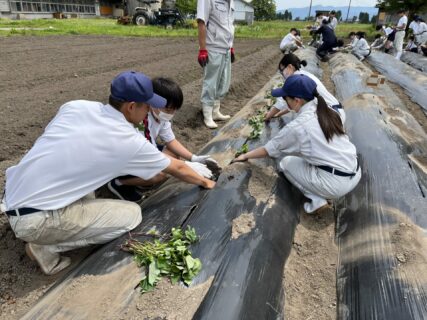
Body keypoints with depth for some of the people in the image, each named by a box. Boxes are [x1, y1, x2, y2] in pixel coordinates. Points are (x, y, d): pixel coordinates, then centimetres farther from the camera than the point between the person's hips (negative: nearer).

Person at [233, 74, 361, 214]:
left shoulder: (298, 126, -13)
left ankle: (316, 199, 2)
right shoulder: (327, 112, 7)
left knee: (286, 162, 11)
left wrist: (246, 155, 17)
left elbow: (270, 149, 1)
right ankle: (320, 193, 14)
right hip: (355, 173, 7)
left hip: (337, 184, -7)